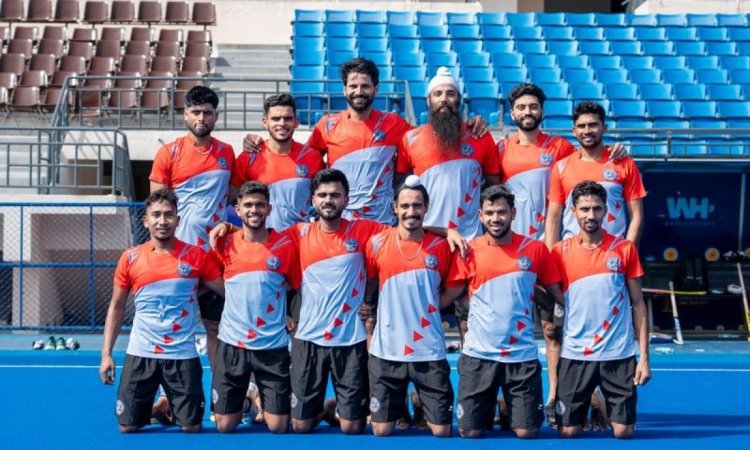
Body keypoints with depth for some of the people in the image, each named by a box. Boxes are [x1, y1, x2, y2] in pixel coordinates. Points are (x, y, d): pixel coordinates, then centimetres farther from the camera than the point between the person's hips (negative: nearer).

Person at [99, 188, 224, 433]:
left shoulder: (197, 256, -4)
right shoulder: (130, 258, 0)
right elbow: (116, 307, 8)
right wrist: (106, 353, 3)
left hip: (182, 355, -1)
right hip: (140, 354, 1)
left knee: (191, 427, 2)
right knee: (127, 426, 3)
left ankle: (169, 408, 36)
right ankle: (151, 407, 36)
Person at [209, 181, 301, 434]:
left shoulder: (285, 245, -4)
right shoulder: (225, 244, -1)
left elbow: (297, 288, 5)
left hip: (273, 346, -1)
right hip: (232, 343, 1)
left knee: (278, 426, 0)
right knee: (224, 426, 5)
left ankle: (262, 402, 32)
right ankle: (242, 403, 37)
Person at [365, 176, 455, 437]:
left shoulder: (441, 246, -3)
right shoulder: (377, 243, -2)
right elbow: (367, 287, 11)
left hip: (430, 351, 0)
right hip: (386, 350, 0)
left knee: (441, 430, 2)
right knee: (381, 430, 5)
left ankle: (418, 406, 34)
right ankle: (400, 406, 37)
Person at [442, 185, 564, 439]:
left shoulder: (535, 249, -1)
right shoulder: (469, 251, -2)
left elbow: (557, 296, 8)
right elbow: (448, 296, 1)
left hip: (522, 354, 0)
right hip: (478, 354, 0)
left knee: (527, 432, 1)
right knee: (469, 431, 3)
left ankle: (507, 408, 34)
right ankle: (489, 408, 36)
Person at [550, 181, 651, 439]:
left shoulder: (624, 248, 0)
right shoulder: (560, 251, 0)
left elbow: (637, 303, 2)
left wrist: (644, 357, -3)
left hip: (619, 354, 0)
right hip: (575, 355, 0)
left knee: (624, 431, -1)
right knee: (568, 430, 1)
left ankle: (603, 407, 32)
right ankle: (590, 405, 33)